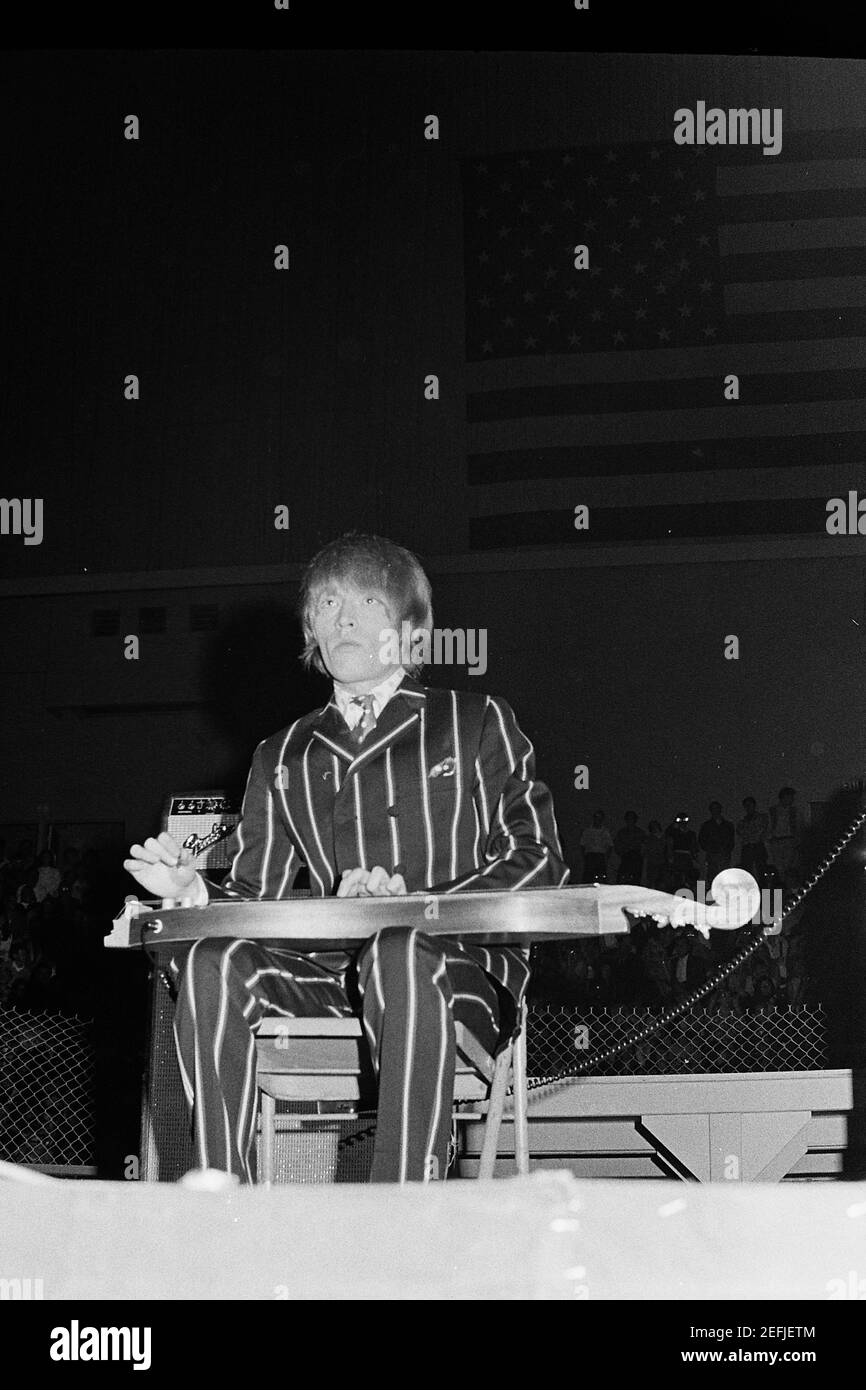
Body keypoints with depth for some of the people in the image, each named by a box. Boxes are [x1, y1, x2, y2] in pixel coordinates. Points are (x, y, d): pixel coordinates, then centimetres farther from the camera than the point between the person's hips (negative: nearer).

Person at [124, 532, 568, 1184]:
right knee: (216, 961, -26)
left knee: (400, 954, -38)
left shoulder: (477, 724, 11)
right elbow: (257, 896, 17)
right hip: (331, 972, 3)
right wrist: (194, 892, -7)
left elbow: (539, 861, 1)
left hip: (465, 966, -3)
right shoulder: (282, 758, 21)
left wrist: (411, 902, -14)